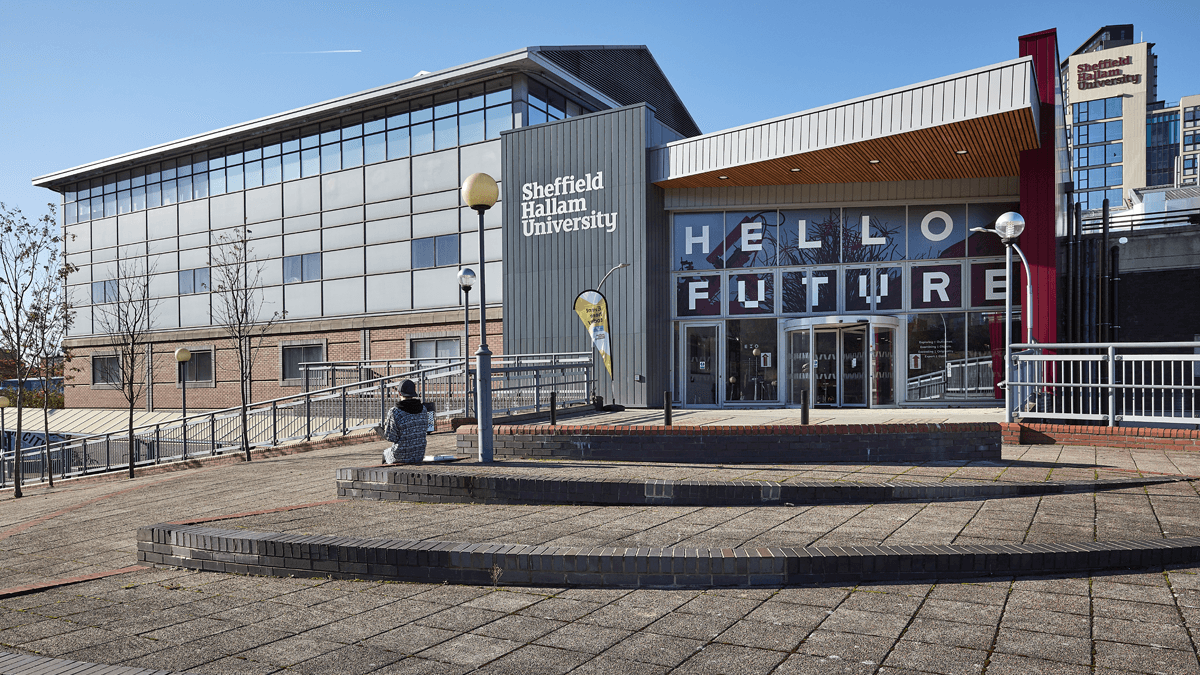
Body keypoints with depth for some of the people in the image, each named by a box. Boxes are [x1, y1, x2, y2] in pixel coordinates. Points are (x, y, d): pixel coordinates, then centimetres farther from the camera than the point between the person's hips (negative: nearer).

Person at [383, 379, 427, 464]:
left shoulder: (394, 412, -20)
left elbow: (391, 437, -16)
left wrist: (386, 426, 3)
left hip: (401, 457, -4)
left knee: (386, 453, 32)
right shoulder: (423, 409, -5)